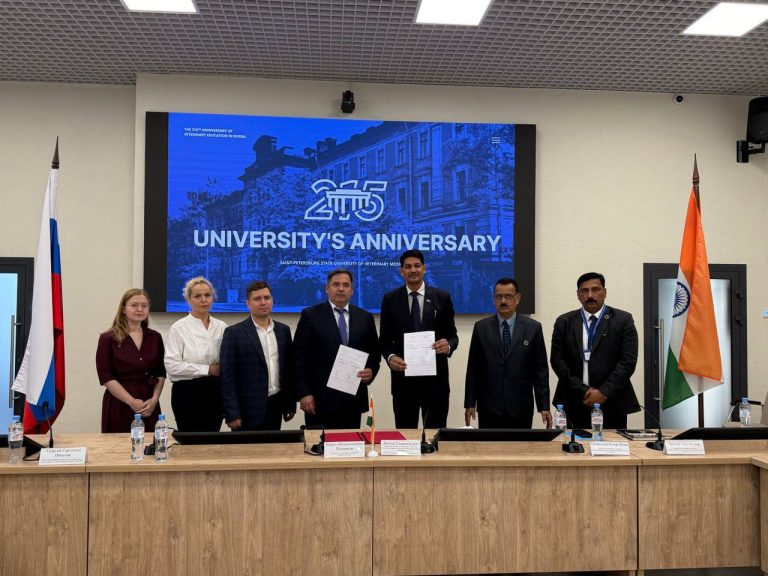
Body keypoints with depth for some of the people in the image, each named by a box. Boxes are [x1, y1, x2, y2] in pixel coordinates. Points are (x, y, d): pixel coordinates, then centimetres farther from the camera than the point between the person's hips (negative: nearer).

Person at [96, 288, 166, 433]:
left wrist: (154, 399, -5)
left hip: (149, 407, 3)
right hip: (119, 406, -3)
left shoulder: (155, 337, 9)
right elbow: (106, 377, -8)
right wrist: (131, 402, -13)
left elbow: (160, 373, 10)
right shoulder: (108, 339, -2)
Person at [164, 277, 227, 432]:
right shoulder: (178, 328, -5)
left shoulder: (222, 327, 6)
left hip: (215, 393, 4)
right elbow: (172, 366, -13)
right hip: (188, 393, -4)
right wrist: (208, 369, -13)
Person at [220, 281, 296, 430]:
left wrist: (291, 404, 10)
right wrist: (232, 414, -13)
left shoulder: (283, 330, 8)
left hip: (276, 406, 4)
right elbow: (228, 377, -8)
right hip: (249, 409, -4)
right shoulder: (234, 333, -6)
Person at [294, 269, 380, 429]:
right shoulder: (310, 315, 0)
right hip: (320, 398, -3)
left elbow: (374, 353, 16)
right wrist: (304, 393, -8)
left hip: (354, 399, 3)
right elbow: (299, 357, -2)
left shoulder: (365, 318, 9)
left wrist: (371, 371, -5)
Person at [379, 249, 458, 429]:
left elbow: (453, 335, 6)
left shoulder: (442, 297, 3)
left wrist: (448, 345, -17)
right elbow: (385, 339, 6)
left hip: (435, 377, 0)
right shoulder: (390, 299, 4)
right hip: (403, 377, 0)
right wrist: (390, 357, -14)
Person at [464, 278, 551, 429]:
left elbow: (541, 369, 3)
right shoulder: (481, 327, 4)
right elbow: (473, 368, 5)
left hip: (521, 409, 0)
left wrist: (544, 406, -1)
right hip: (489, 407, 0)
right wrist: (470, 404, 2)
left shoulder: (533, 328, 3)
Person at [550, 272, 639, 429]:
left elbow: (628, 361, -5)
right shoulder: (564, 322, 6)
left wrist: (604, 392, -13)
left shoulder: (623, 320, 2)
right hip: (575, 404, 1)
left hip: (612, 403, -1)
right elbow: (557, 360, 1)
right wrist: (583, 391, -8)